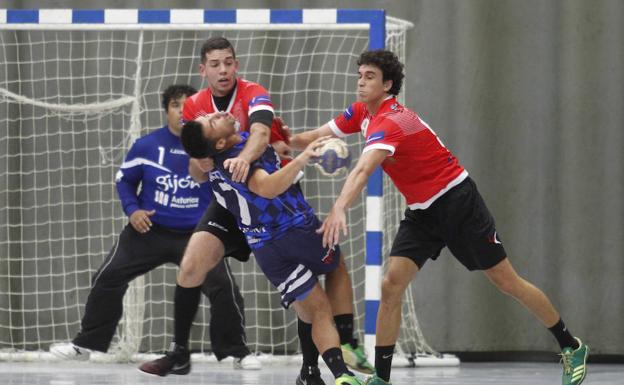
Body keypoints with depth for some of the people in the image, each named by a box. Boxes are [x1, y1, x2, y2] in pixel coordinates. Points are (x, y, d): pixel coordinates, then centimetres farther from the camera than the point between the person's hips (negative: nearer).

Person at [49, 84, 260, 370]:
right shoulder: (147, 146, -3)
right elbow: (125, 179, 10)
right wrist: (132, 209, -5)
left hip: (197, 234, -2)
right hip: (149, 229, 2)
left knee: (223, 287, -15)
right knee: (108, 278, -3)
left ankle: (236, 350, 5)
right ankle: (86, 344, 12)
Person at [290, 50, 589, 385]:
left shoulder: (390, 123, -27)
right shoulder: (362, 112, 1)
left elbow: (362, 171, -44)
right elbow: (316, 138, 3)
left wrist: (339, 209, -58)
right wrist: (289, 140, -20)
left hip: (457, 202, -8)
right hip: (421, 212, 8)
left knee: (507, 282, -1)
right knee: (391, 286, -9)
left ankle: (571, 347, 14)